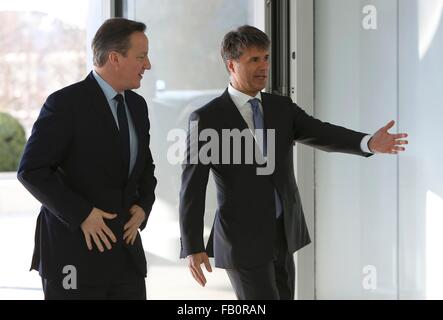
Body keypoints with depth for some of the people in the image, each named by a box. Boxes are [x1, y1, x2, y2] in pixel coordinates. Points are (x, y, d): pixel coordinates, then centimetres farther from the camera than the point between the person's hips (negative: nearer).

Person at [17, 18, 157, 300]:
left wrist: (143, 207, 4)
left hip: (126, 253, 6)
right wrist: (82, 214, -19)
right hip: (73, 253, -6)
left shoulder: (136, 105, 11)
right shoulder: (66, 103, -11)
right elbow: (32, 170, -13)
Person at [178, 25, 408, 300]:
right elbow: (192, 187, -10)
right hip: (243, 239, -6)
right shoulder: (207, 119, -10)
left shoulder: (282, 107, 7)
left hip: (282, 235, 6)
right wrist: (193, 248, -15)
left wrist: (370, 143, -27)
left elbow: (322, 135, -7)